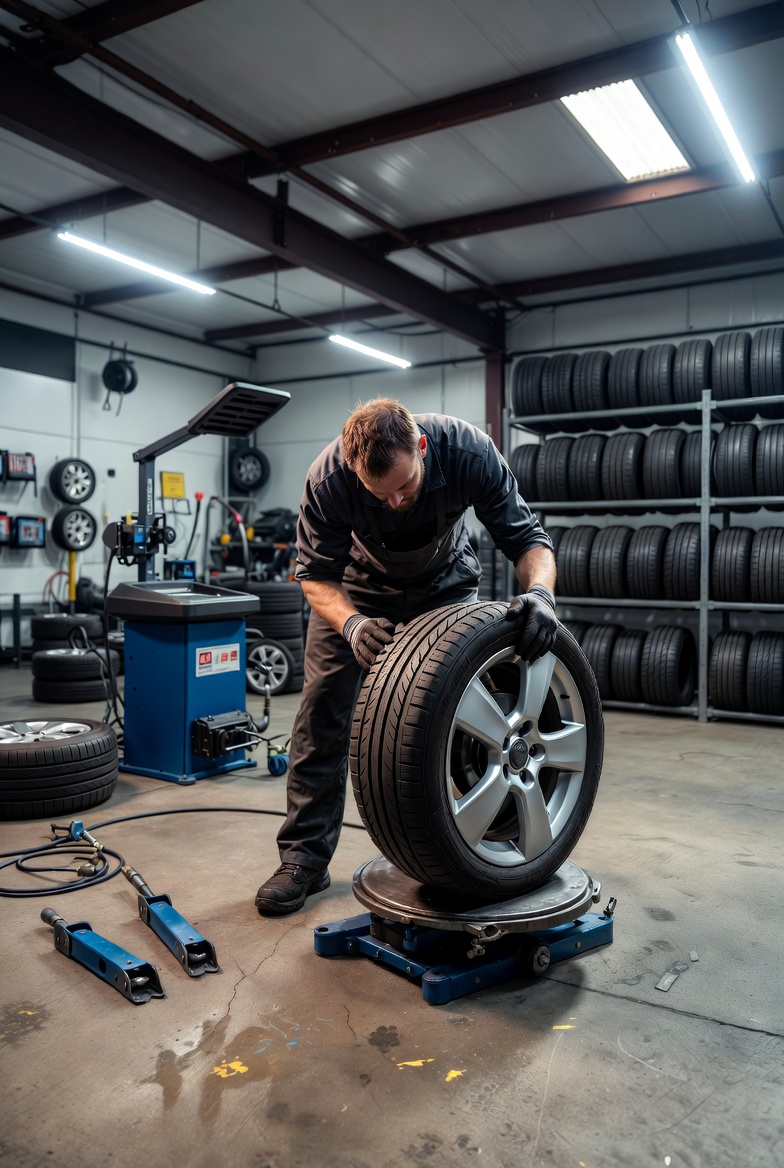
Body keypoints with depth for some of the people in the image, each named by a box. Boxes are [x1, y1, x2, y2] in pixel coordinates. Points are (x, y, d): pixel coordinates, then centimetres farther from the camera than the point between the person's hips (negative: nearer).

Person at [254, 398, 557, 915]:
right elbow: (316, 576, -25)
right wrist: (351, 625, -45)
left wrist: (539, 591, -48)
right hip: (360, 587, 0)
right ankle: (305, 858, 8)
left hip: (446, 583, 1)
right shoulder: (330, 477, -35)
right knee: (323, 711, -4)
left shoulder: (467, 449, -35)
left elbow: (528, 537, -27)